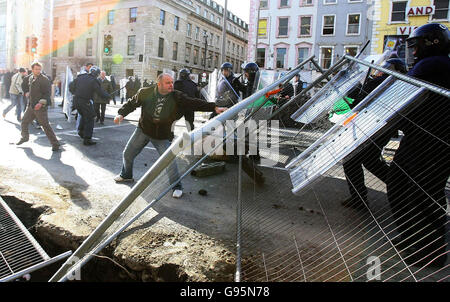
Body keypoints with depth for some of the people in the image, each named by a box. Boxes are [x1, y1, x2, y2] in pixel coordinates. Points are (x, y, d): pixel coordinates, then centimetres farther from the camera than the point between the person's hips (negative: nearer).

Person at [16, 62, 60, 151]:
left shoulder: (45, 80, -13)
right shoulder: (31, 78, 11)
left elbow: (48, 94, -17)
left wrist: (41, 103, -26)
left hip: (41, 107, -8)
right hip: (31, 106, 8)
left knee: (45, 125, -11)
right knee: (24, 122, 18)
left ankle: (55, 144, -5)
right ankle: (25, 137, 43)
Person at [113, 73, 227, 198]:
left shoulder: (177, 97, -14)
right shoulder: (145, 93, -11)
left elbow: (194, 103, -21)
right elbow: (131, 103, 2)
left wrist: (214, 107, -30)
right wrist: (121, 114, -13)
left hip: (162, 136, -2)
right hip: (143, 131, 2)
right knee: (128, 154, 15)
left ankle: (177, 187, 9)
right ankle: (126, 175, 45)